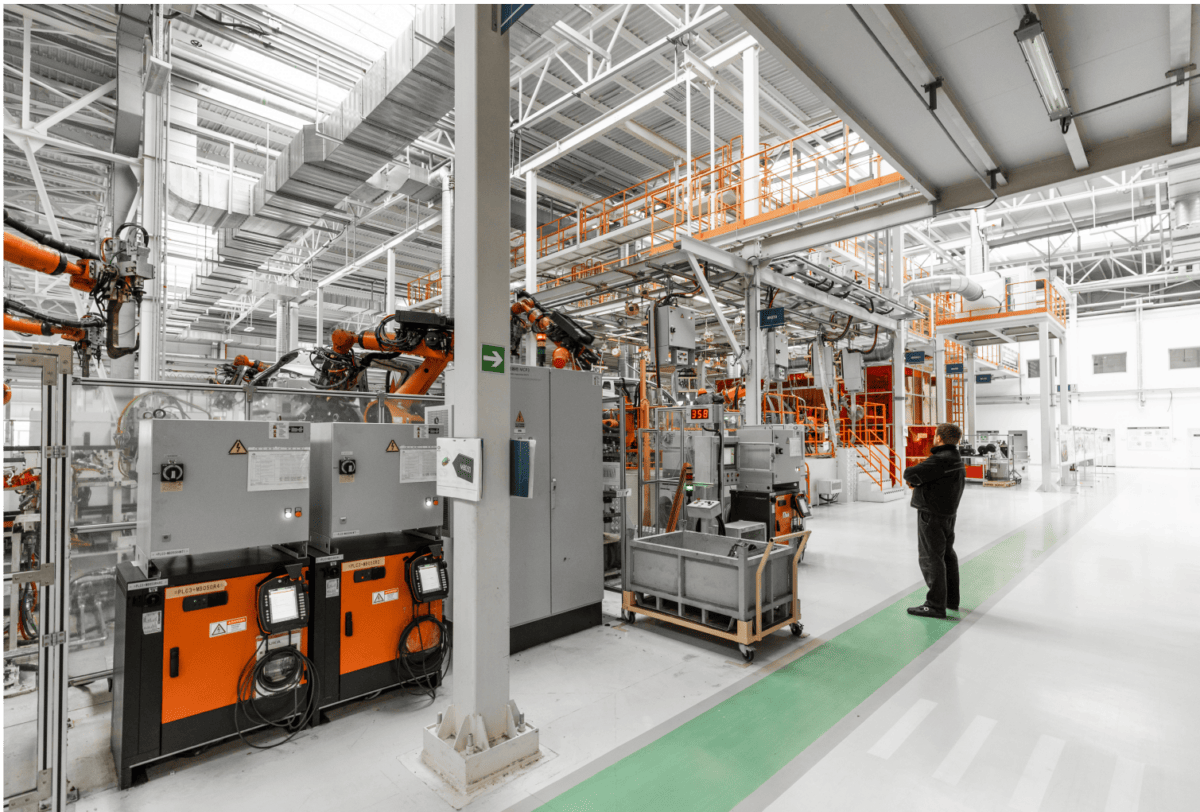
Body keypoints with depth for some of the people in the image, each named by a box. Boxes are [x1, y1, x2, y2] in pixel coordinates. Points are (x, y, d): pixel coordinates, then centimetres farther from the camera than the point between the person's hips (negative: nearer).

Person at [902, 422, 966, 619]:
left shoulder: (940, 460, -21)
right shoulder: (956, 459, 13)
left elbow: (910, 474, -22)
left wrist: (911, 475, 0)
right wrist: (917, 480, 1)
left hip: (931, 514, -10)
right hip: (948, 514, 10)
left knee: (930, 558, -4)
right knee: (947, 555, 18)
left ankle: (935, 605, 0)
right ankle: (951, 599, 29)